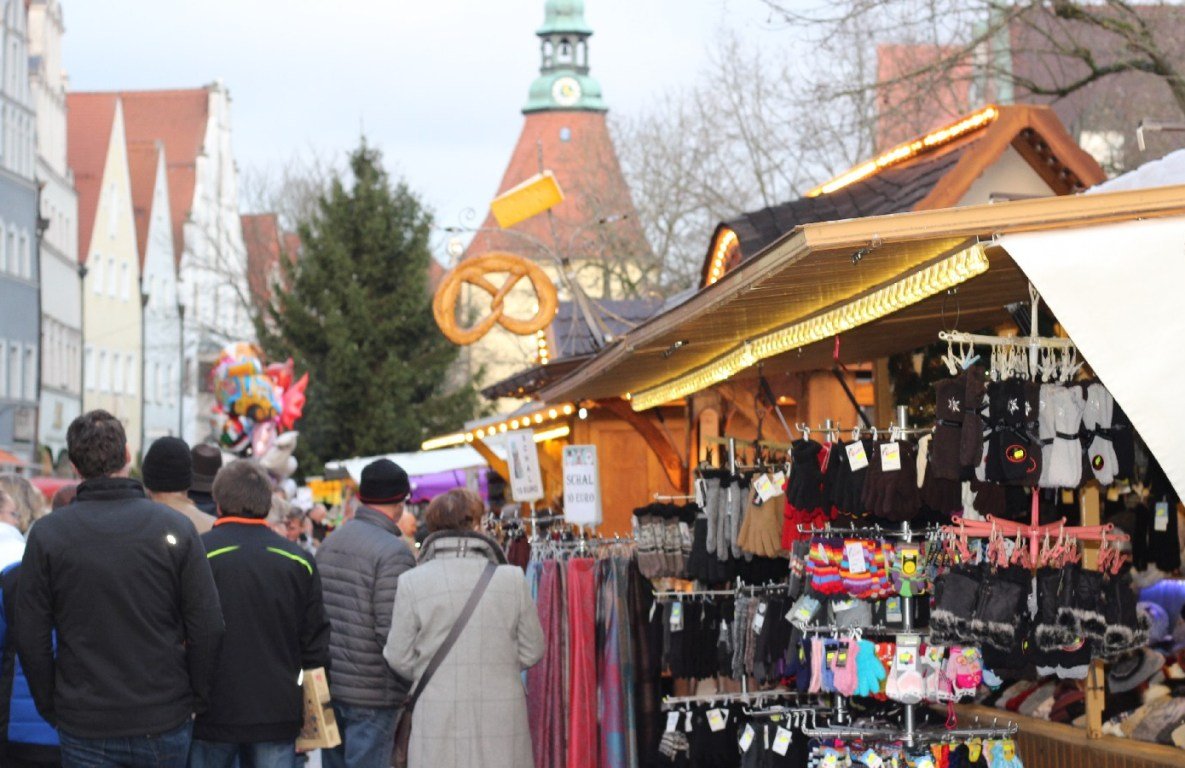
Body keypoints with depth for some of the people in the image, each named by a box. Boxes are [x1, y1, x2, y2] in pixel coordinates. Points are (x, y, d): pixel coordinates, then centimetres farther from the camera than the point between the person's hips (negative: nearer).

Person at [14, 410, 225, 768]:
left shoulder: (47, 534, -4)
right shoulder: (175, 527, -5)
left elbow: (30, 637, -2)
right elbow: (208, 628, -5)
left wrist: (51, 710, 9)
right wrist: (196, 700, 8)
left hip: (83, 727, 0)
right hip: (165, 724, 0)